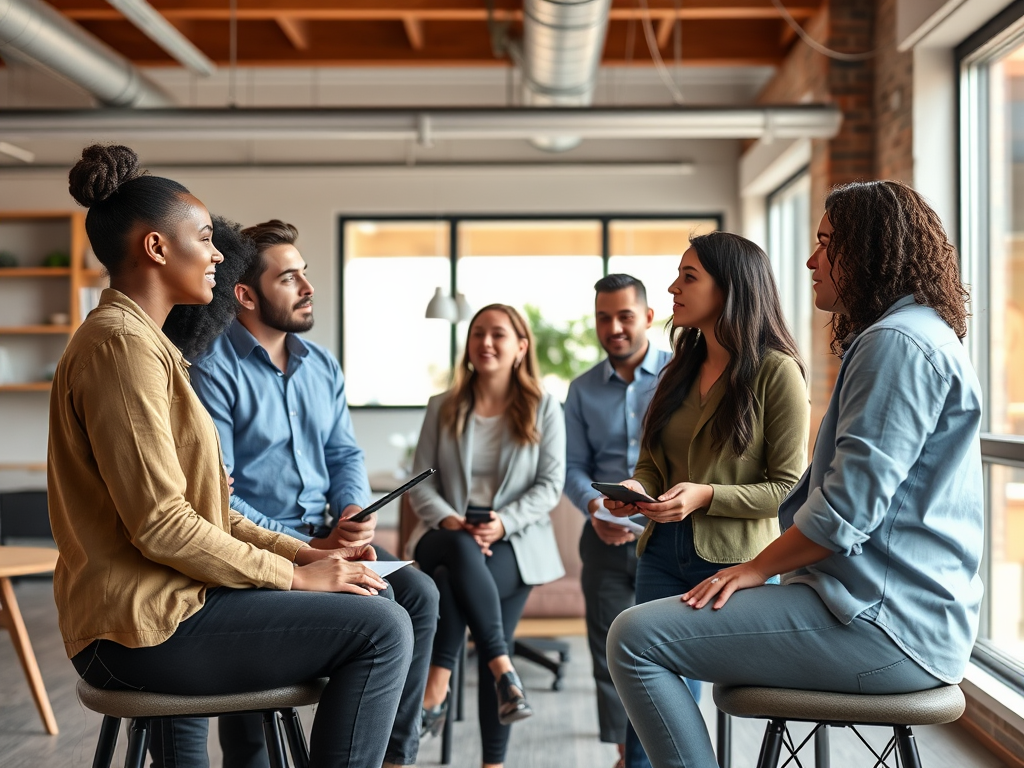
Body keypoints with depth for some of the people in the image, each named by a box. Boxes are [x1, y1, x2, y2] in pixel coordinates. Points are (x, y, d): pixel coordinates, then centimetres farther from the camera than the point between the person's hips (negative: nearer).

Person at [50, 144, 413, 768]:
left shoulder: (144, 341, 18)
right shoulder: (122, 344, -15)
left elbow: (206, 507, 17)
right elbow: (161, 526, -22)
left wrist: (303, 553, 7)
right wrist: (293, 575, -13)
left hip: (160, 601, 11)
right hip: (141, 626, -11)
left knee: (365, 598, 24)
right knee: (381, 629, -17)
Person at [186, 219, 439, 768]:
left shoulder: (322, 365, 13)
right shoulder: (212, 370, -11)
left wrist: (355, 511, -6)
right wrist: (304, 548, -19)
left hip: (323, 536, 7)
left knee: (418, 593, -15)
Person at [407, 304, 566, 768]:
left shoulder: (543, 409, 8)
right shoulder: (443, 408, 14)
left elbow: (550, 485, 0)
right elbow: (420, 481, 7)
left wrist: (503, 523, -17)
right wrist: (449, 521, -13)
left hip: (514, 543, -1)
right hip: (448, 534, 2)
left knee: (452, 582, -33)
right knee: (462, 553, -36)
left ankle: (436, 689, -25)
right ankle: (504, 672, -36)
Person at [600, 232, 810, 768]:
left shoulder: (776, 371, -7)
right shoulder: (680, 370, 13)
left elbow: (788, 488, -9)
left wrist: (706, 496, -20)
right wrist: (637, 489, -5)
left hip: (737, 559, -5)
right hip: (663, 553, 6)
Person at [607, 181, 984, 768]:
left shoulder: (898, 343, -15)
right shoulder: (920, 335, 21)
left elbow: (849, 505, -22)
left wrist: (757, 569, -9)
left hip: (886, 627, -12)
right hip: (903, 609, 12)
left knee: (635, 638, -15)